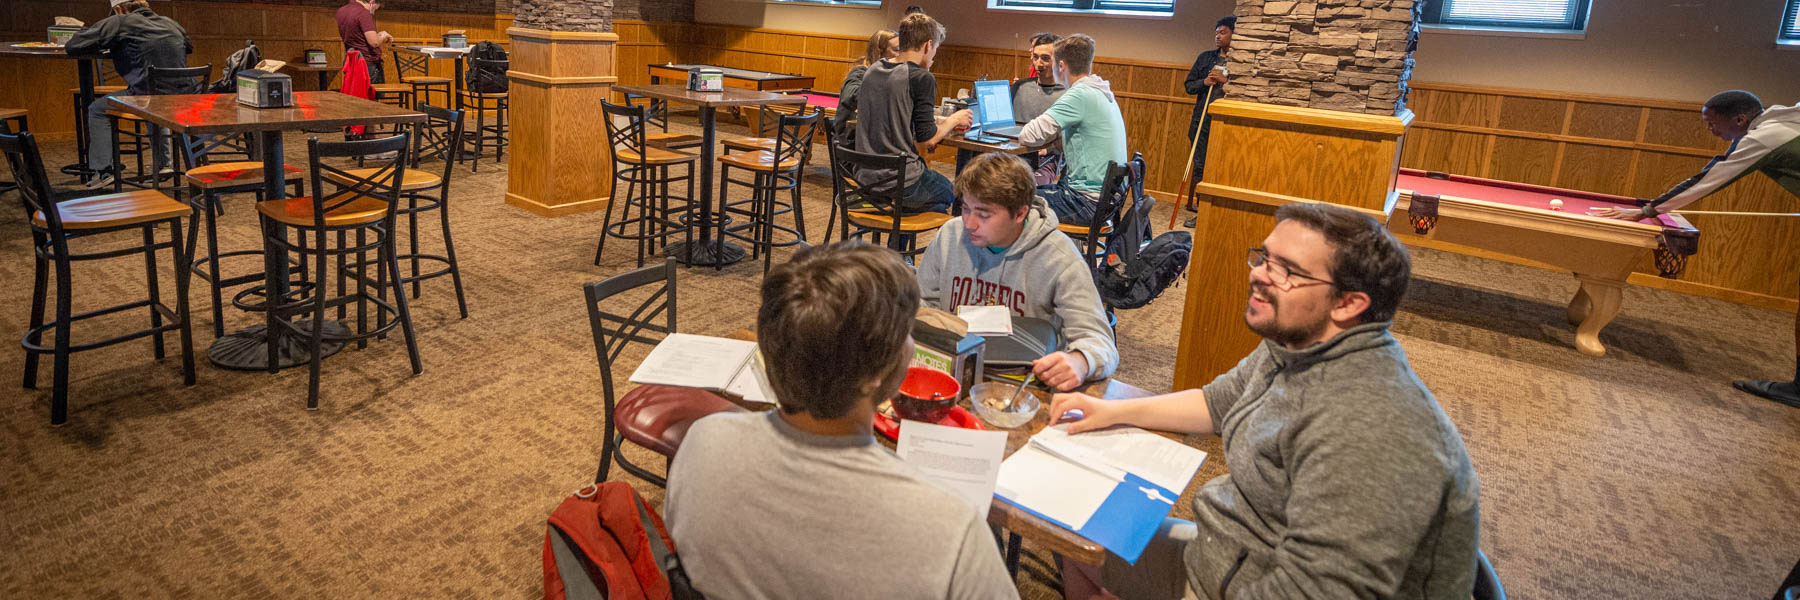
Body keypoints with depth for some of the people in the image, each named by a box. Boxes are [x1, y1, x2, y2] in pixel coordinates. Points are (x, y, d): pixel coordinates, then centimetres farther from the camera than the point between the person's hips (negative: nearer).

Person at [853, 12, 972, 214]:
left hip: (866, 179, 7)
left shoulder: (872, 70, 9)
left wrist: (937, 120, 22)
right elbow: (928, 139, -13)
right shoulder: (921, 78, -13)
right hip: (901, 185, -7)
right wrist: (954, 120, 6)